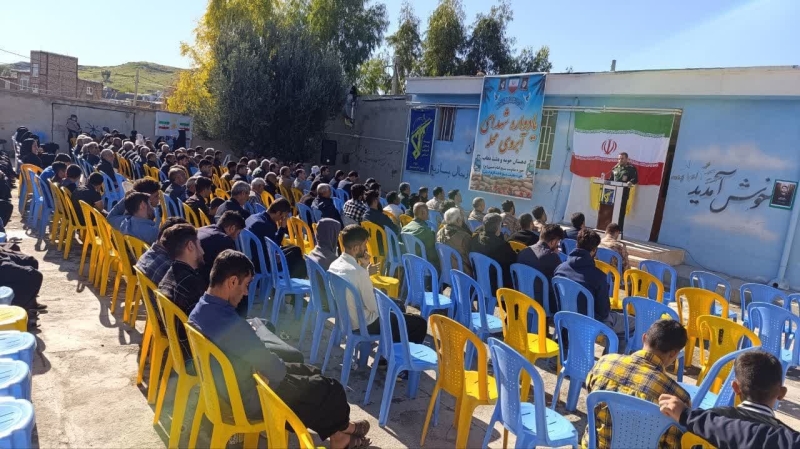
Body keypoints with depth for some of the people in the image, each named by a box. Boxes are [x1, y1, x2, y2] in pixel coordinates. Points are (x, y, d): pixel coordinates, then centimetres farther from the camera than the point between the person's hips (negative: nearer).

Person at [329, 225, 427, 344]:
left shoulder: (335, 264, -3)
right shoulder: (358, 272, -30)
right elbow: (373, 307, -22)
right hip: (365, 325, -9)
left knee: (398, 305, 29)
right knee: (420, 323, 0)